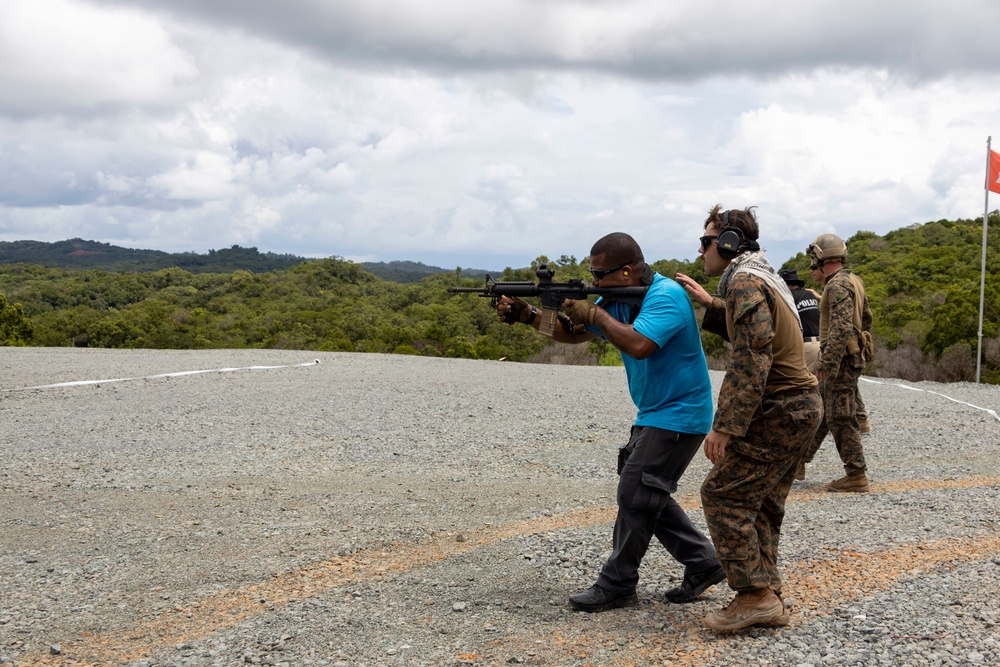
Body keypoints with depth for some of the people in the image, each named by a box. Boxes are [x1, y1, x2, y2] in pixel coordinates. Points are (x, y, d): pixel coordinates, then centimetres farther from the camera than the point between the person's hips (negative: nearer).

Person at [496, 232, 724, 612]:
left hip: (679, 415, -10)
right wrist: (526, 316, -4)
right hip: (655, 415, 10)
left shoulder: (666, 296, -21)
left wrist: (596, 314, -22)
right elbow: (572, 333, 10)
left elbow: (638, 345, -35)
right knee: (646, 496, 12)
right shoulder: (619, 299, 7)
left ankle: (617, 585, 3)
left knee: (635, 495, -8)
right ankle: (703, 564, 22)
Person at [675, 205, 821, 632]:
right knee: (759, 501, 14)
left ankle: (756, 594, -5)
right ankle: (767, 599, 17)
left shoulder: (745, 282, -16)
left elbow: (751, 359, -25)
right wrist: (709, 304, 22)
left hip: (778, 412, -10)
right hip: (801, 407, 10)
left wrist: (725, 425, -26)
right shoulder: (763, 277, 17)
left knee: (722, 494, -7)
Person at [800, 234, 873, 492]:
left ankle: (856, 476, -1)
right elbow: (866, 320, 23)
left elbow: (841, 328, -26)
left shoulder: (838, 285, -18)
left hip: (839, 360, -10)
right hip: (849, 358, 10)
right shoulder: (854, 281, 14)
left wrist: (826, 363, -27)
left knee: (841, 419, -6)